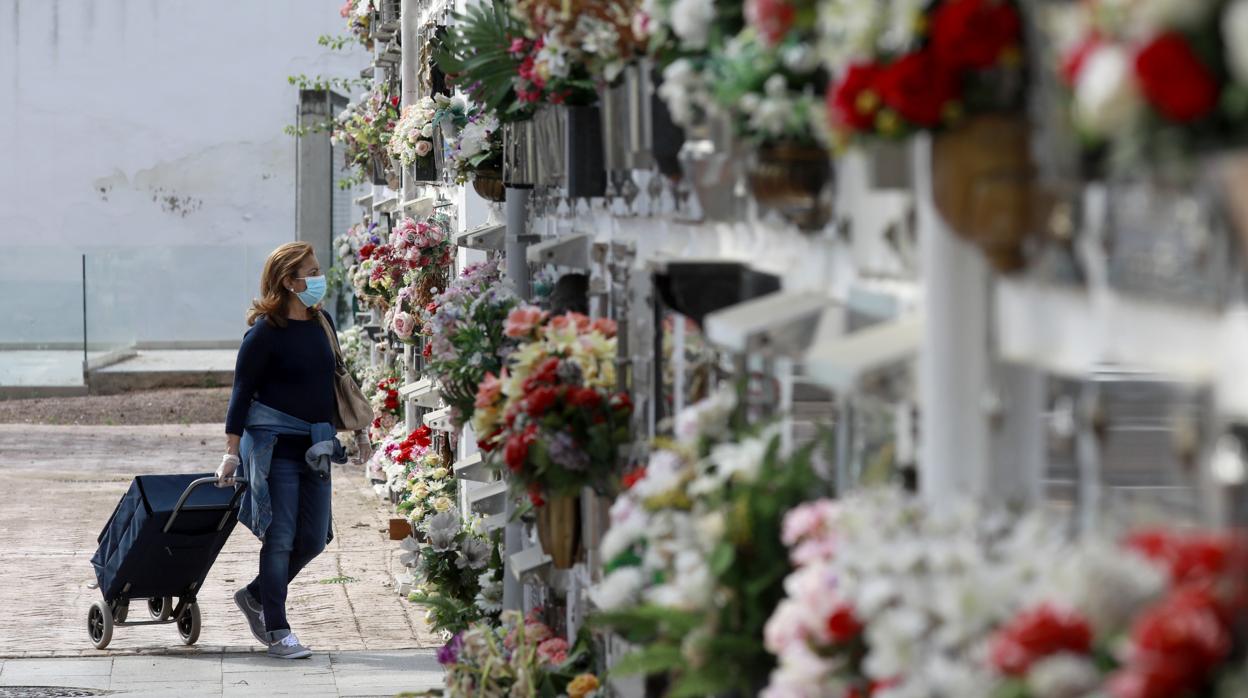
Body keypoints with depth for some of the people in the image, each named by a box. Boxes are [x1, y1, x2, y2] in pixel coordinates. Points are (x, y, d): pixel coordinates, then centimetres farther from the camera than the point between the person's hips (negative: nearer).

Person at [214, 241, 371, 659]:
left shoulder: (322, 323, 9)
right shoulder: (264, 333, -11)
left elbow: (335, 381, 20)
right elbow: (242, 391, -10)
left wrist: (357, 431, 22)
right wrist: (232, 452, -13)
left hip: (314, 445, 7)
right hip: (274, 443, -7)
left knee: (313, 539, 7)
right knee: (280, 537, -5)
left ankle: (255, 596, 28)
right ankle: (276, 631, 3)